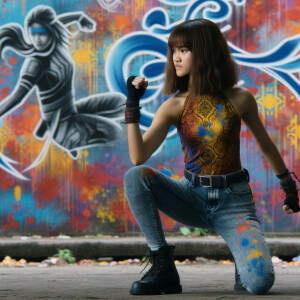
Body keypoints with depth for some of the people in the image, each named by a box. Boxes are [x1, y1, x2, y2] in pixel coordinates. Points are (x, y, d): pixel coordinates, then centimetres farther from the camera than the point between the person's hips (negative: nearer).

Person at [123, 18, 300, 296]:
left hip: (234, 202, -2)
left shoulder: (239, 99, -7)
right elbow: (138, 157, -16)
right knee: (135, 177, -25)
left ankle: (245, 263, 13)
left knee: (259, 283, -27)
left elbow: (266, 145, 9)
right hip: (193, 198, 3)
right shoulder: (174, 106, -4)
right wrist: (132, 105, -22)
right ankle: (164, 268, -17)